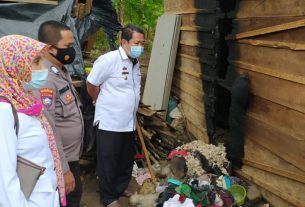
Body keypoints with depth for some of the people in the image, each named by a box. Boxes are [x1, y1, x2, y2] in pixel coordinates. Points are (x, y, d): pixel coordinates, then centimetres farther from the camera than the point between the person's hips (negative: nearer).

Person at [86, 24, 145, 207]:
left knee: (127, 159, 19)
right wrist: (104, 105, 3)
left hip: (129, 123, 7)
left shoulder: (136, 63, 6)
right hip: (109, 123, -7)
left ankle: (122, 188, 40)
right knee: (109, 162, 8)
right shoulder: (108, 60, -18)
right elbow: (91, 85, -10)